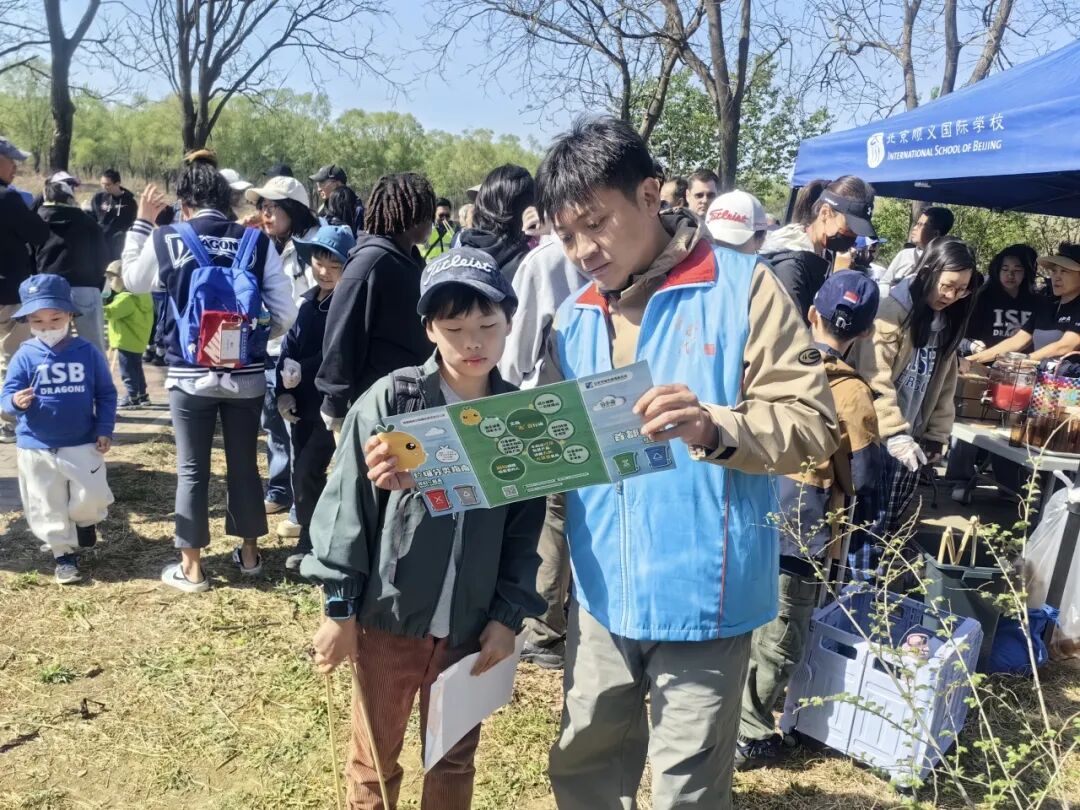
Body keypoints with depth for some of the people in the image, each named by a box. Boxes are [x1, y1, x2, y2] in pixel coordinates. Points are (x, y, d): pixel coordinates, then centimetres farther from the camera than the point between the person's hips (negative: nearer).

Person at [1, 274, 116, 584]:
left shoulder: (88, 352, -5)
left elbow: (106, 394, 1)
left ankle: (85, 523, 36)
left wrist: (104, 429, -5)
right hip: (36, 448, 1)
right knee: (47, 508, 8)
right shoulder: (25, 356, -6)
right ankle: (64, 554, 24)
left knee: (92, 498, 2)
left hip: (83, 444, 0)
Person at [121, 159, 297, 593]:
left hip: (189, 375, -1)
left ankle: (191, 567, 17)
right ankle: (249, 552, 29)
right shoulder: (258, 241, -5)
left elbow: (133, 280, 15)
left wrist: (141, 221, 20)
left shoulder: (165, 239, -5)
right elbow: (285, 314, -5)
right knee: (244, 463, 15)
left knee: (192, 470, 9)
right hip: (246, 376, 1)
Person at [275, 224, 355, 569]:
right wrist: (283, 391, -2)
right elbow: (289, 348, 8)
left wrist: (302, 372, -22)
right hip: (302, 402, 6)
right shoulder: (305, 301, 9)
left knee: (307, 472, -8)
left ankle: (310, 541, 8)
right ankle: (310, 538, 25)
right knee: (302, 472, 11)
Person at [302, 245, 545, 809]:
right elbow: (347, 502, -7)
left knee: (455, 759, 18)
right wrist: (340, 606, -7)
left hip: (470, 625, 2)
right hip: (387, 616, -2)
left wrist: (507, 615, -1)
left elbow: (525, 530, 3)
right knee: (374, 758, 15)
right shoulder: (390, 400, -9)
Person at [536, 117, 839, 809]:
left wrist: (716, 428, -31)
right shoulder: (575, 319, 8)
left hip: (702, 592, -5)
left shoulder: (740, 286, -9)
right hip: (603, 593, 5)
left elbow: (813, 421, -13)